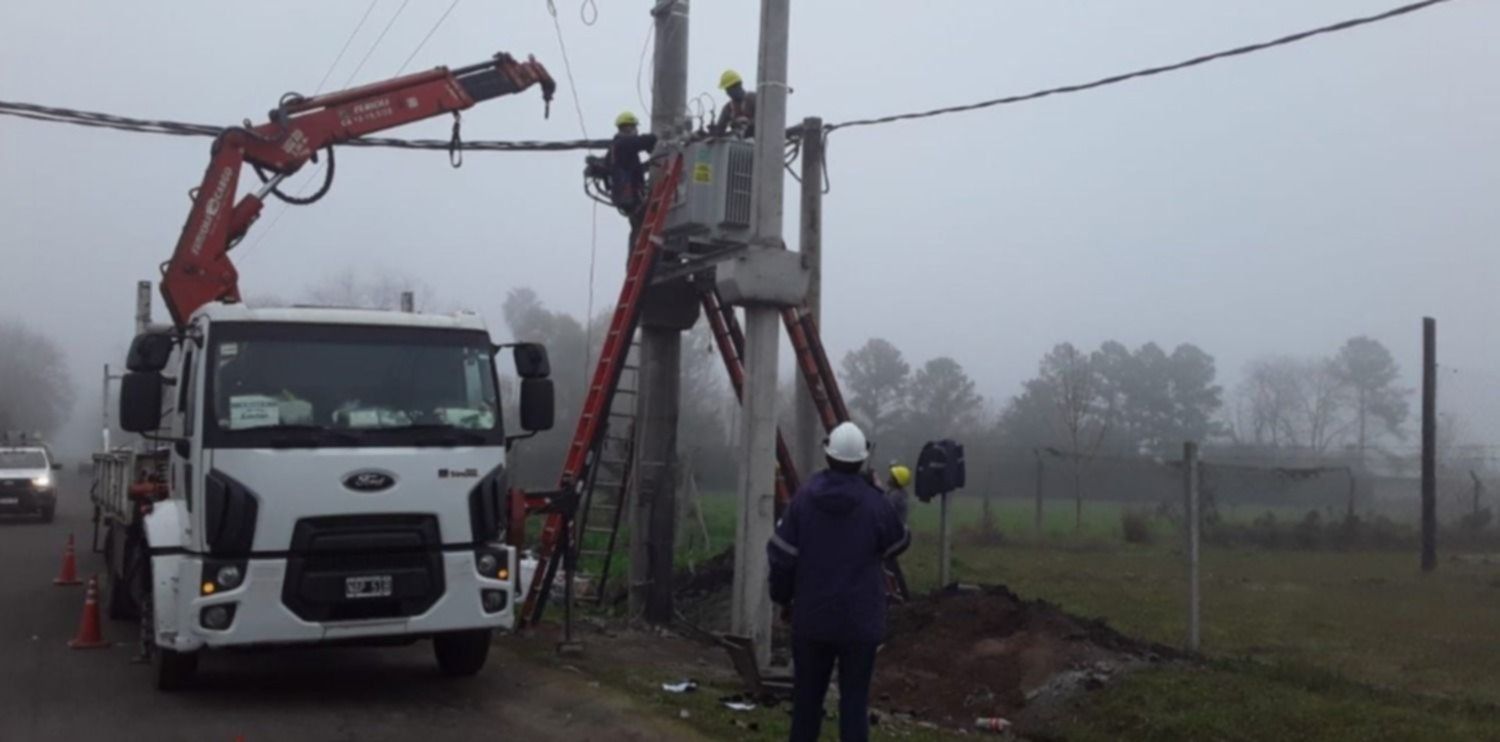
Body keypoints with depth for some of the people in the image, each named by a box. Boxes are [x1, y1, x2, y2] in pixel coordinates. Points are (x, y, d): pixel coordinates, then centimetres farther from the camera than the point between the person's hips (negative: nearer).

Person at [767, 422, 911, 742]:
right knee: (854, 698, 3)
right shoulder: (876, 504, -10)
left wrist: (783, 597, 13)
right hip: (860, 619, -2)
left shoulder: (803, 498, -5)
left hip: (812, 616, 2)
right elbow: (898, 544, 9)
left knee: (807, 694, 14)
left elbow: (782, 555, -3)